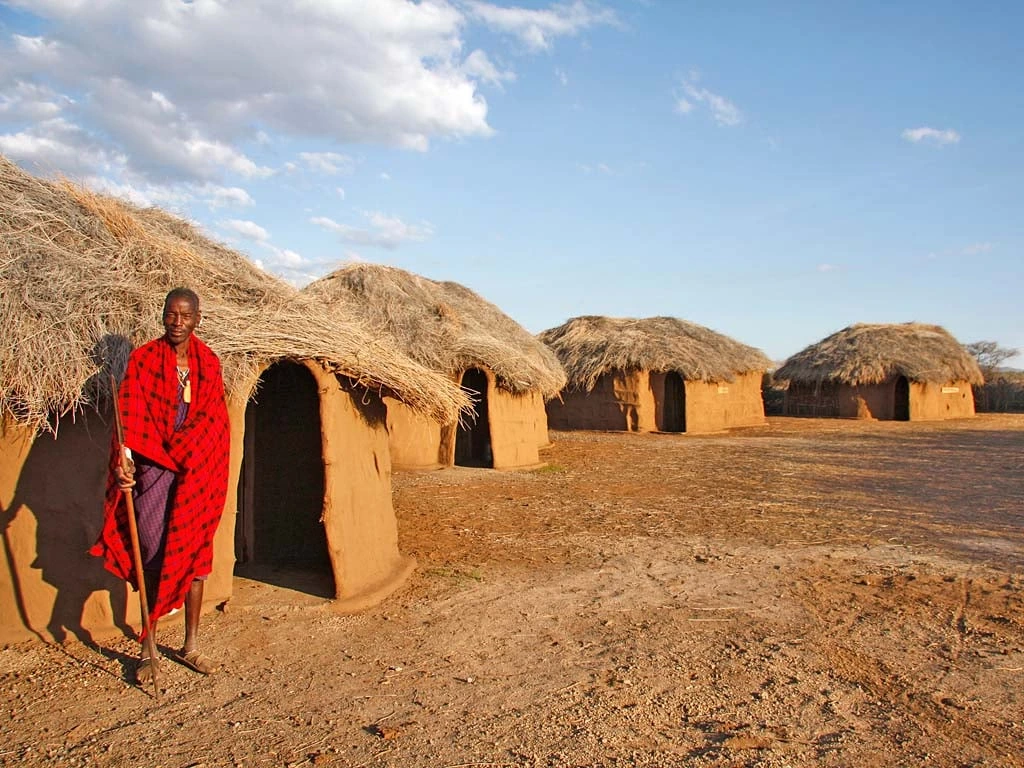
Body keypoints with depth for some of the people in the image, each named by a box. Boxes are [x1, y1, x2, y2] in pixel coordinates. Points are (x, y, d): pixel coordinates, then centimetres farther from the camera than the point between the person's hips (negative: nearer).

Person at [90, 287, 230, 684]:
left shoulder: (208, 362, 7)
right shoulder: (144, 359, -2)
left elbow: (213, 417, 4)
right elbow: (130, 411, -14)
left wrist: (183, 451, -10)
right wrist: (125, 456, -30)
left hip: (197, 470, 3)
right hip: (152, 468, -2)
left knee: (194, 553, 7)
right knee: (152, 553, -1)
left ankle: (191, 645, 20)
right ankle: (148, 648, 13)